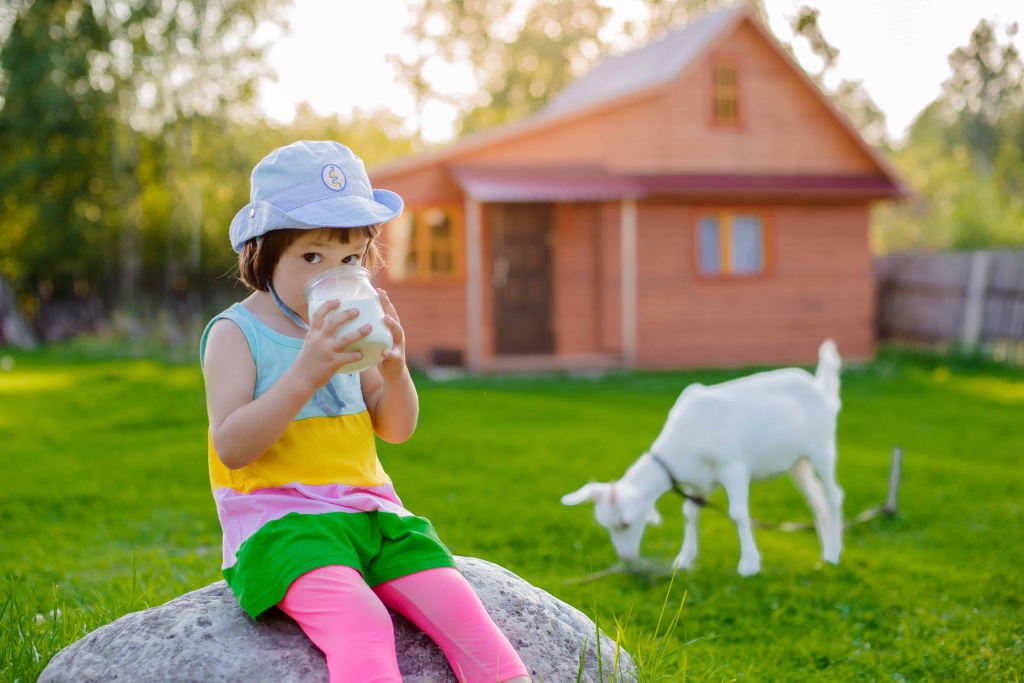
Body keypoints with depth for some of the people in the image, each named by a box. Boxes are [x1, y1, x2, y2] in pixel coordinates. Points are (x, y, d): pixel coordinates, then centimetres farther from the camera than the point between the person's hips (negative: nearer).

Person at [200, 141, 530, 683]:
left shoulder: (350, 327, 14)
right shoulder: (236, 333, -3)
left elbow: (396, 430, 14)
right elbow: (231, 448, -15)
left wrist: (394, 369, -7)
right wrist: (305, 375, -26)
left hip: (369, 511, 6)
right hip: (281, 520, -5)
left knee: (456, 605, -16)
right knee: (360, 622, -32)